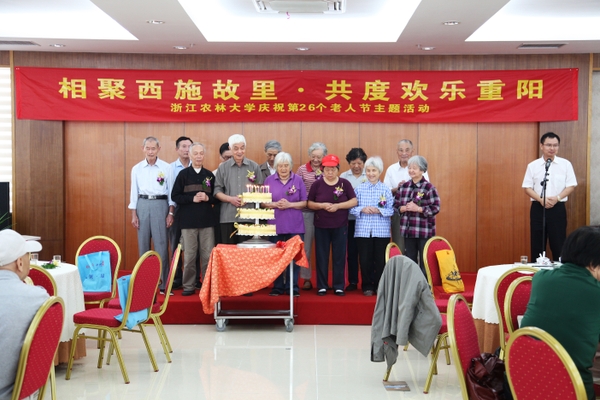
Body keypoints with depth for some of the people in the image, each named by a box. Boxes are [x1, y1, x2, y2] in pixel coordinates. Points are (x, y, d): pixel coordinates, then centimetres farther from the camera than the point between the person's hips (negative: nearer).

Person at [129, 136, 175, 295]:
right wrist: (133, 215, 4)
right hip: (142, 205, 2)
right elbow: (134, 192, 9)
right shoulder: (136, 168, 7)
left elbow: (171, 191, 3)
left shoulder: (166, 167, 2)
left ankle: (163, 283, -1)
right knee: (143, 244, 5)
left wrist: (171, 213, -2)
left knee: (161, 244, -5)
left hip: (160, 205, -2)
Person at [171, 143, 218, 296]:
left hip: (207, 220, 2)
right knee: (189, 255, 2)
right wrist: (192, 199, -14)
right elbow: (175, 196, -2)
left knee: (208, 255, 2)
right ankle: (189, 285, 10)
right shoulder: (183, 174, 2)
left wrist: (208, 198, -10)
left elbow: (217, 197, 10)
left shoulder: (210, 175, 9)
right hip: (188, 220, -2)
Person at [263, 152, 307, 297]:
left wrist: (290, 204, -13)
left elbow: (304, 203, 2)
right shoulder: (269, 180, 5)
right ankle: (277, 286, 16)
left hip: (294, 226, -1)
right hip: (275, 225, 1)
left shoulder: (298, 180, 3)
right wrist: (275, 204, -13)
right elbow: (263, 202, 6)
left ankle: (293, 287, 11)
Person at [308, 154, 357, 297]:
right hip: (321, 226, 0)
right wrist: (322, 205, -16)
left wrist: (338, 206, -16)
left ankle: (339, 286, 13)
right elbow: (310, 203, 2)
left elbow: (354, 201, -3)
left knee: (339, 256, 5)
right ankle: (322, 286, 14)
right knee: (322, 256, 5)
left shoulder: (345, 183, 0)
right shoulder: (317, 184, 0)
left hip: (340, 226, 0)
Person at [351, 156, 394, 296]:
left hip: (382, 231, 0)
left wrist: (379, 210, -18)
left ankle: (380, 287, 16)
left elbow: (391, 210, -1)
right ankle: (367, 287, 16)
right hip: (363, 230, 1)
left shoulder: (386, 189, 3)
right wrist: (362, 209, -15)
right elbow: (352, 208, 3)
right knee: (365, 260, 2)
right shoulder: (359, 189, 6)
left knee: (380, 260, 3)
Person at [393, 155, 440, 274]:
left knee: (424, 262, 2)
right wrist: (403, 208, -10)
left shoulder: (429, 188, -7)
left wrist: (418, 209, -20)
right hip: (408, 230, 5)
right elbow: (395, 205, 11)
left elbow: (435, 208, -12)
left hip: (424, 232, -5)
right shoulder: (403, 187, 8)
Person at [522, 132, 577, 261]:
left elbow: (571, 186, 1)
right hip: (538, 208, 1)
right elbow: (527, 188, 1)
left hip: (558, 208, 0)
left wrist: (557, 198, -14)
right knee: (537, 244, 5)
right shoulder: (533, 166, 2)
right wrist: (541, 199, -14)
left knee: (558, 243, 3)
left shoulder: (565, 164, 2)